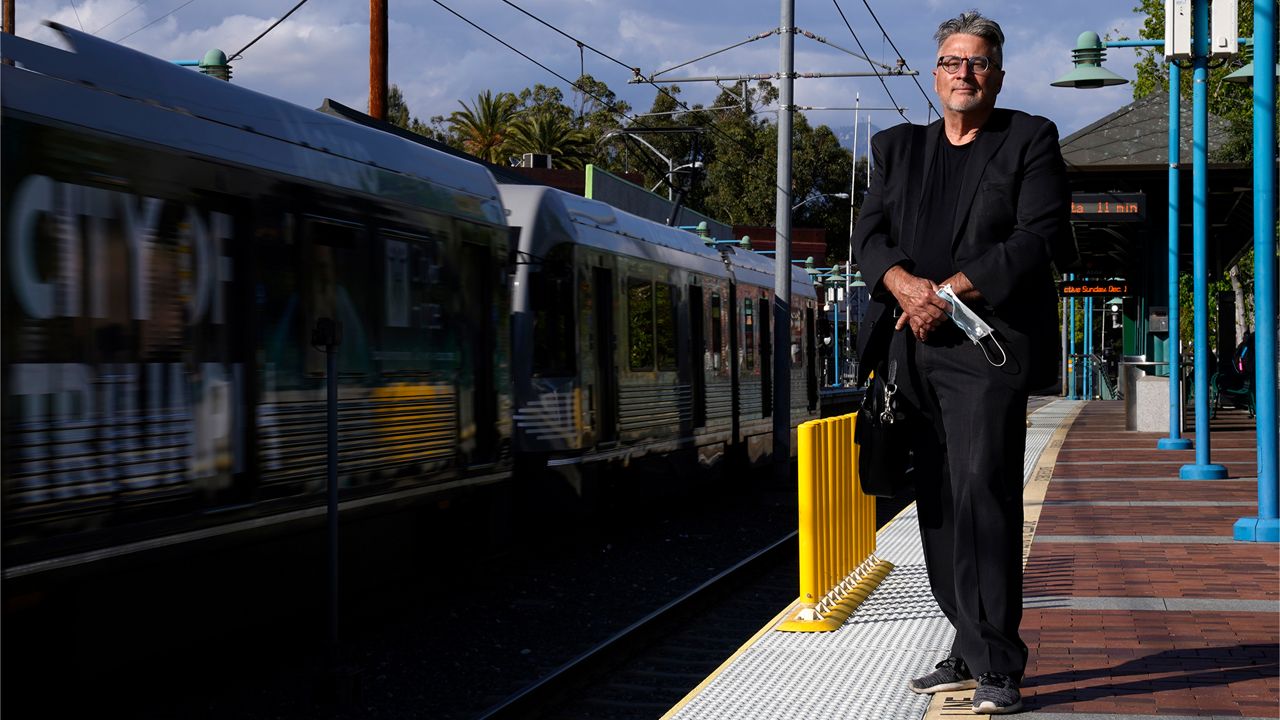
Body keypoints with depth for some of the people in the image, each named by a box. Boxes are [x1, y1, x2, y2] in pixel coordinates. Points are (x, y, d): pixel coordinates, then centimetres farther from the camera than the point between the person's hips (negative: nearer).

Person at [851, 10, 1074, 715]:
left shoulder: (1030, 141, 5)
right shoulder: (898, 147, 19)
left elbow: (1040, 239, -7)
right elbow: (868, 234, 10)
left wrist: (949, 292, -14)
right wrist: (906, 285, -12)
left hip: (987, 348, -5)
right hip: (914, 351, 5)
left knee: (981, 492, -15)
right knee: (938, 505, 6)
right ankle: (970, 652, 15)